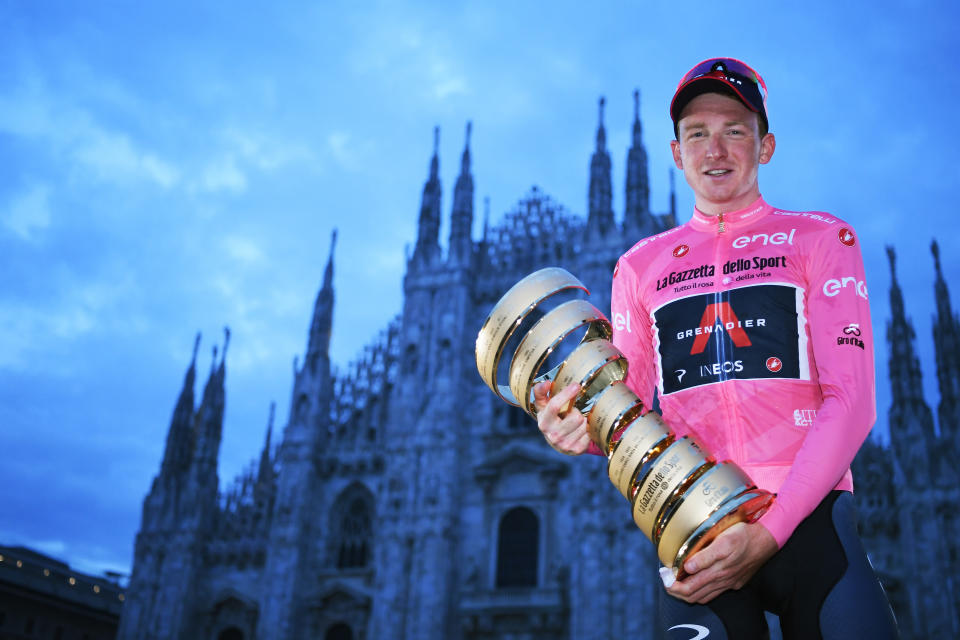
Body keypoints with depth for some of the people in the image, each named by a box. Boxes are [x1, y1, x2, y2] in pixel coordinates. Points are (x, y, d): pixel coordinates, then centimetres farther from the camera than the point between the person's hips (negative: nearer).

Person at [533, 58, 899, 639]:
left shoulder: (818, 238, 9)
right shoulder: (641, 265, 16)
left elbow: (851, 399, -2)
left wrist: (768, 533, -14)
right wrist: (583, 428, -9)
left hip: (806, 512, -1)